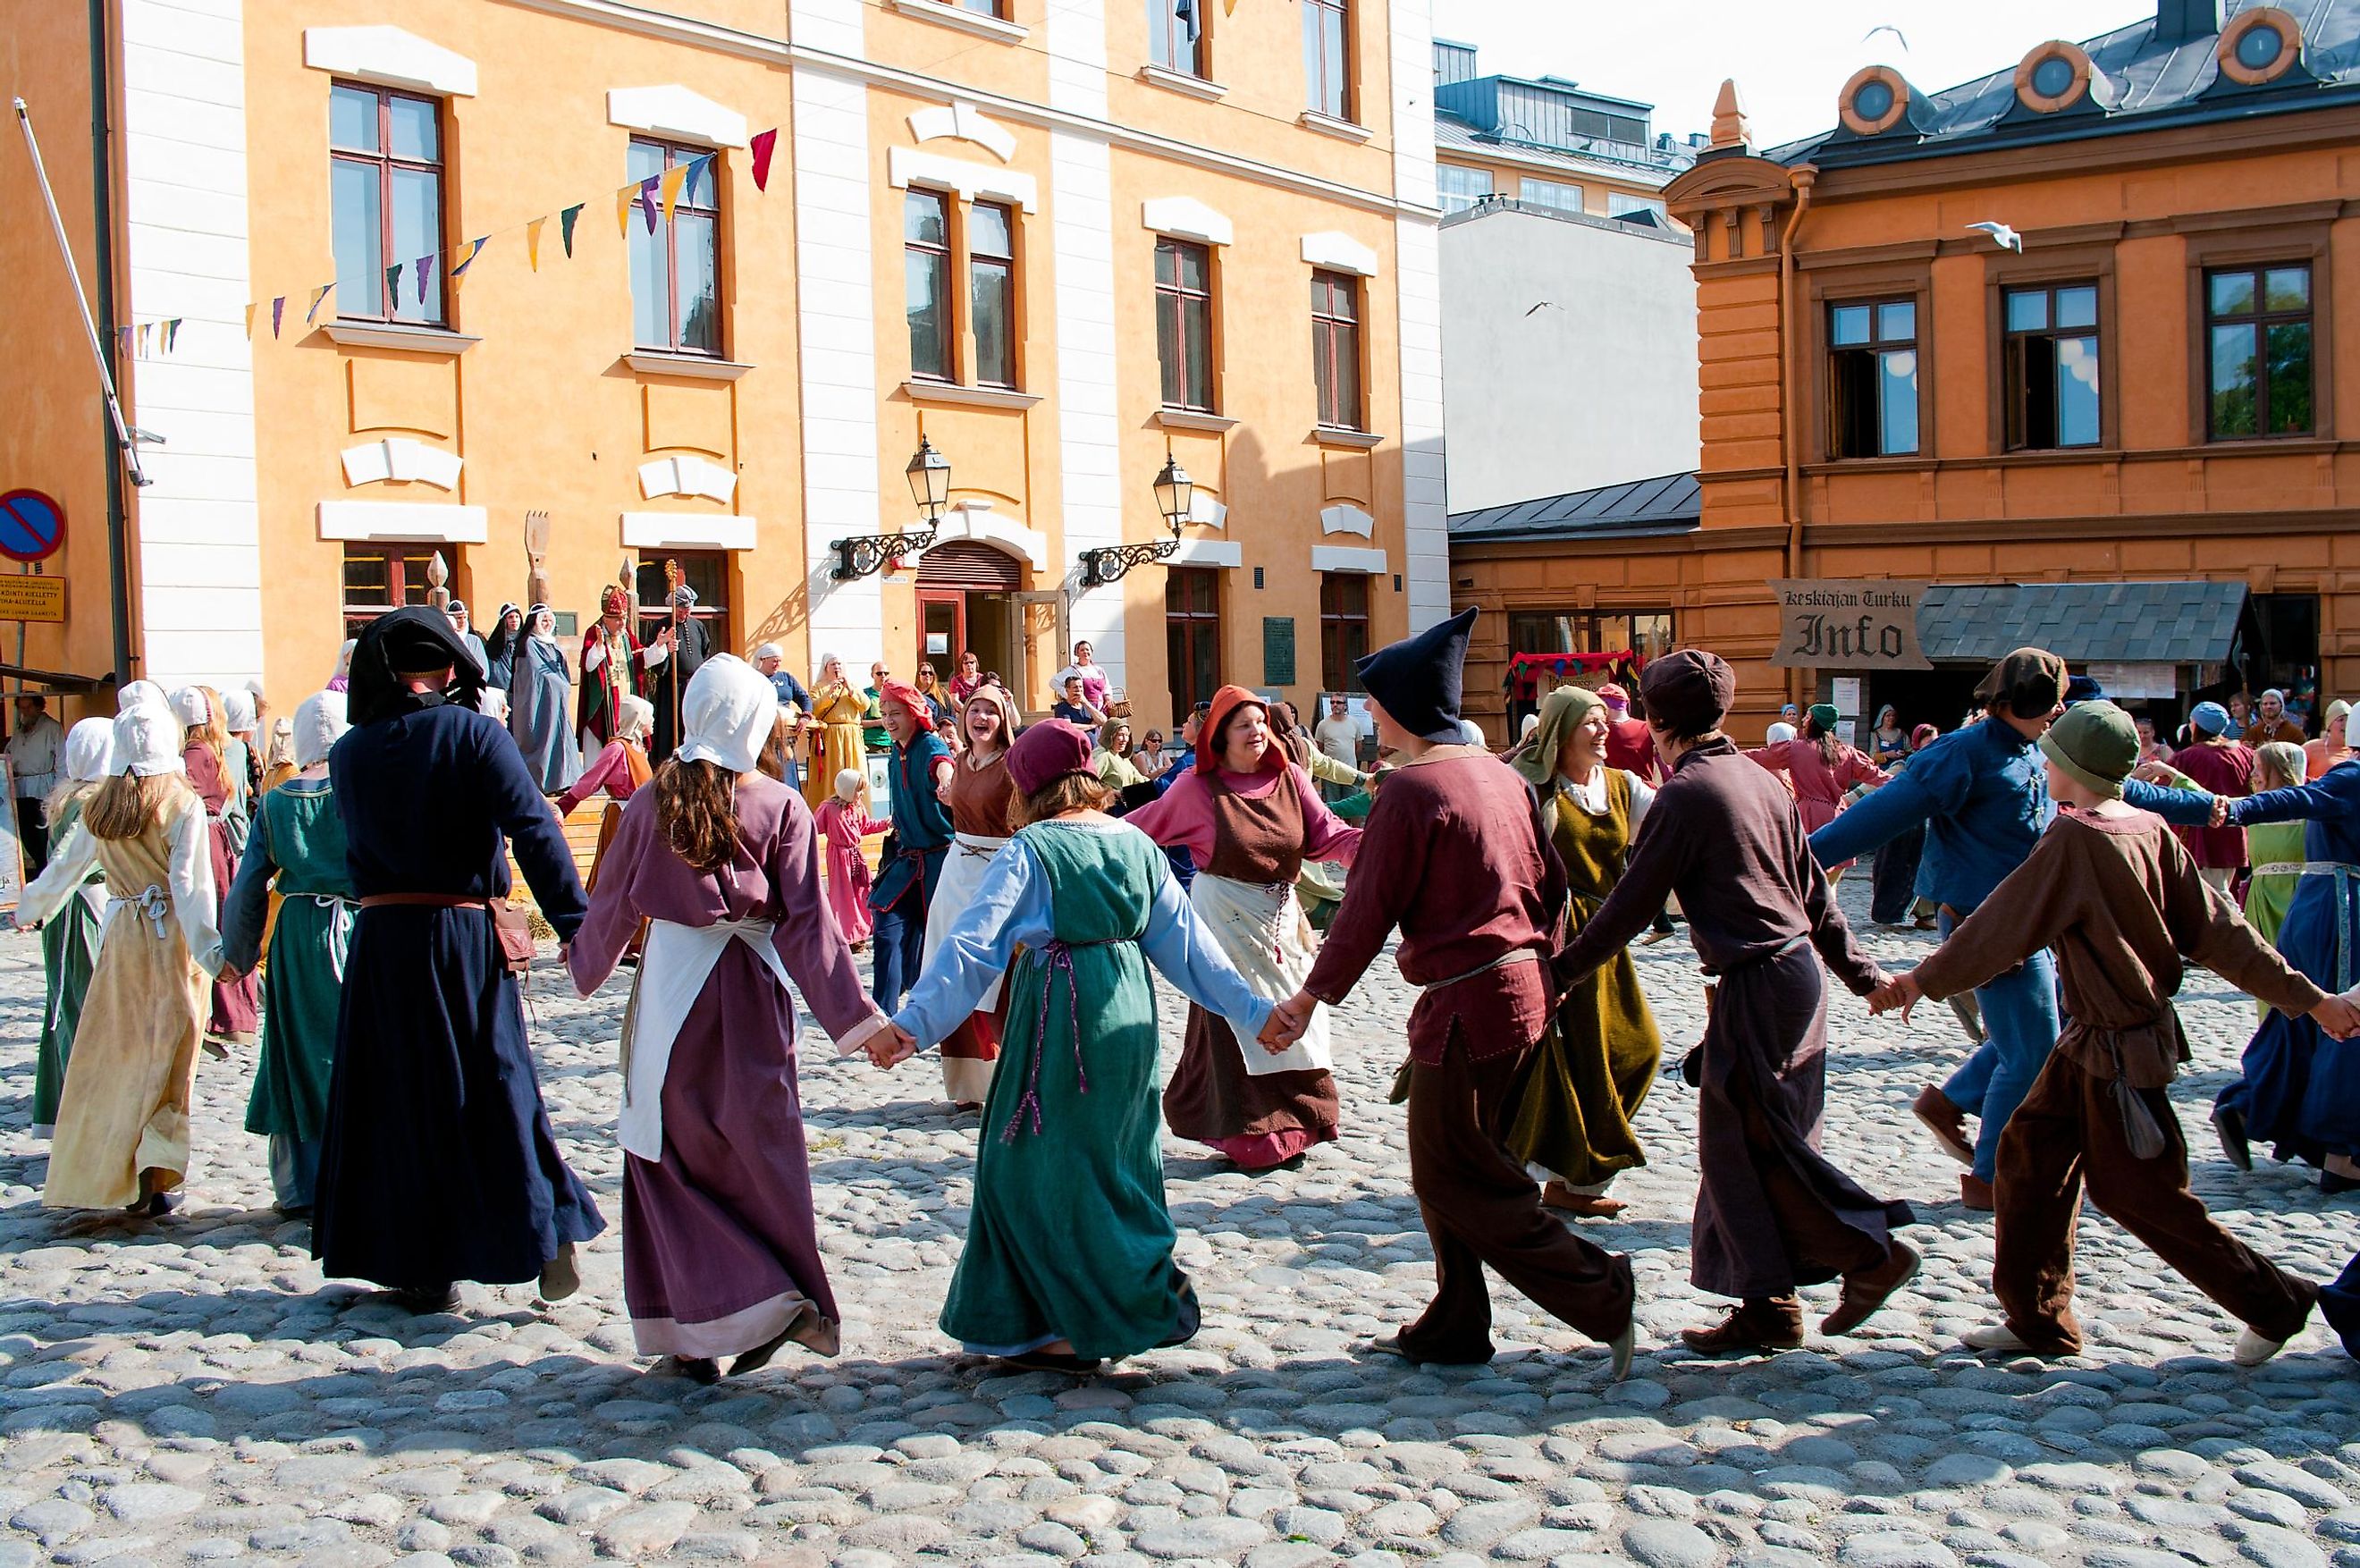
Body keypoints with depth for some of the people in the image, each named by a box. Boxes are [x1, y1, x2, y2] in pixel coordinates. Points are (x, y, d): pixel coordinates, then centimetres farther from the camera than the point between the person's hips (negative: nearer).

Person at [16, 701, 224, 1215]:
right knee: (168, 1057, 3)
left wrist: (30, 910, 33)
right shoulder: (183, 804, -12)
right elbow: (190, 886, -18)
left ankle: (100, 1172, 20)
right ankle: (153, 1173, -2)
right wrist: (210, 951, -19)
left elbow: (65, 868, 15)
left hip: (121, 939, 4)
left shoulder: (100, 809, 2)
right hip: (173, 939, -4)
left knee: (111, 1054, 13)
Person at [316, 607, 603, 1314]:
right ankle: (546, 1240, 5)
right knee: (495, 1086, 7)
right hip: (467, 935, -2)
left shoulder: (349, 753, 2)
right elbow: (534, 830, -15)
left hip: (381, 940, 2)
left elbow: (356, 844, 9)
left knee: (398, 1099, 9)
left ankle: (415, 1265, 14)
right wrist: (574, 924, -16)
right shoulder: (475, 735, -8)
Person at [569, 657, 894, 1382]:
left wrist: (585, 961, 29)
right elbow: (806, 922, -10)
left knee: (670, 1153, 9)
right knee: (757, 1150, 12)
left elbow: (615, 902, 8)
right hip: (750, 995, -1)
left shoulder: (651, 803, -2)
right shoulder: (780, 808, -6)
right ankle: (776, 1302, 5)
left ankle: (688, 1328, 8)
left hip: (669, 990, 1)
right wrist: (855, 1017, -8)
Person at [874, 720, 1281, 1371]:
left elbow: (975, 944, -17)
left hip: (1061, 1018, -6)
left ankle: (1071, 1329, 5)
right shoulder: (1135, 841, 7)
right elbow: (1185, 938, 9)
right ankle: (1147, 1298, 25)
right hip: (1129, 1016, 6)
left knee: (1044, 1167, 4)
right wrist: (1249, 1011, 14)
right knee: (1118, 1161, 18)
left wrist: (913, 1022, -19)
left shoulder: (1031, 849, -9)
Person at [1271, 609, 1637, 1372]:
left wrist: (1309, 997, -4)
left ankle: (1601, 1294, -2)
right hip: (1522, 990, 9)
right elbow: (1551, 882, 14)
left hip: (1466, 1005, -9)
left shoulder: (1410, 789, -15)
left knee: (1456, 1180, 1)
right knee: (1454, 1168, 17)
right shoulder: (1501, 774, 9)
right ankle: (1452, 1330, 22)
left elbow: (1368, 909, -13)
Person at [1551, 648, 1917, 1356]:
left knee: (1757, 1144, -1)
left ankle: (1871, 1252, 1)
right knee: (1739, 1147, 11)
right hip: (1800, 970, 9)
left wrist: (1563, 968, -1)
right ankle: (1768, 1305, 12)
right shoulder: (1760, 780, 13)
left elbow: (1632, 904, -10)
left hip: (1757, 984, -9)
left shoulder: (1686, 794, -12)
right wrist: (1865, 976, 23)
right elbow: (1815, 892, 17)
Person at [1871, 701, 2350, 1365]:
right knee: (2031, 1154, 13)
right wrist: (2308, 998, 7)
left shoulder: (2074, 840, -22)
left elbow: (2003, 927, -17)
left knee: (2137, 1192, 3)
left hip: (2117, 1048, -9)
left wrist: (1923, 980, -6)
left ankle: (2273, 1302, 15)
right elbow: (2217, 929, 2)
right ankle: (2037, 1317, 20)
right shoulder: (2150, 830, 1)